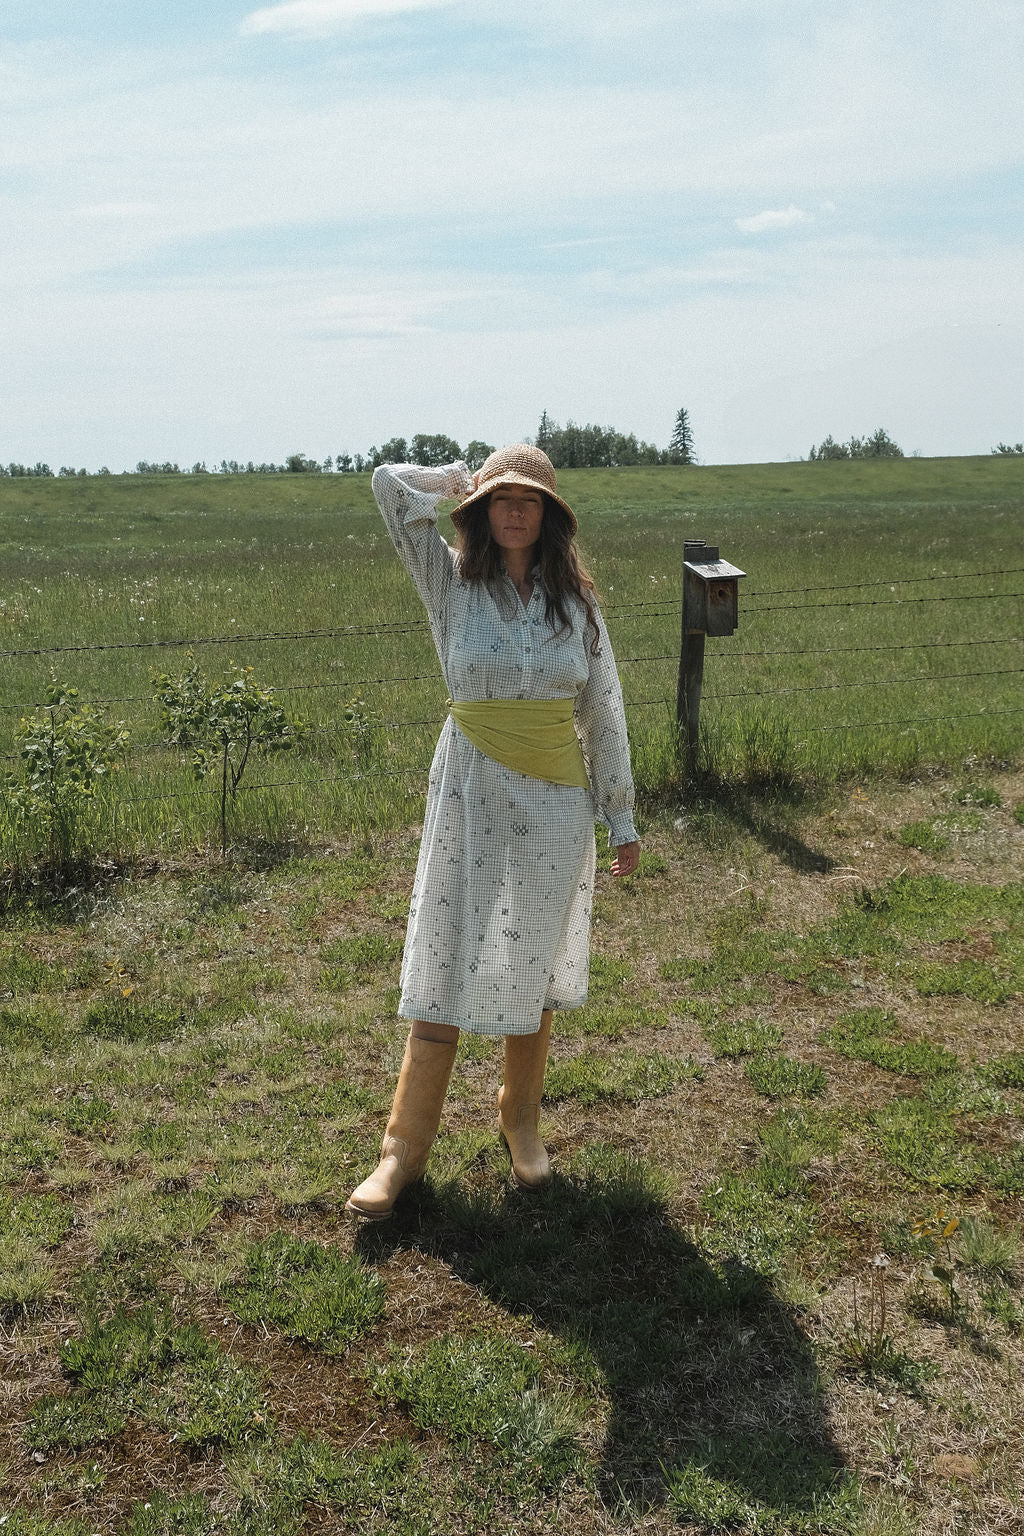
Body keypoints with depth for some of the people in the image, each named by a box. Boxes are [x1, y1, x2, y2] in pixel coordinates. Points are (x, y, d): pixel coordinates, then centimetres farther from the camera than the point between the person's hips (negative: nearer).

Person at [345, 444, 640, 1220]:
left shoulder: (576, 600, 4)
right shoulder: (453, 583, -1)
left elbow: (604, 713, 6)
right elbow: (390, 481, -10)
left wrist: (622, 819, 6)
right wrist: (466, 480, 5)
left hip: (557, 805, 2)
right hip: (471, 797, -2)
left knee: (533, 967, 12)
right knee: (446, 966, 0)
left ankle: (522, 1120, 31)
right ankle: (405, 1148, 10)